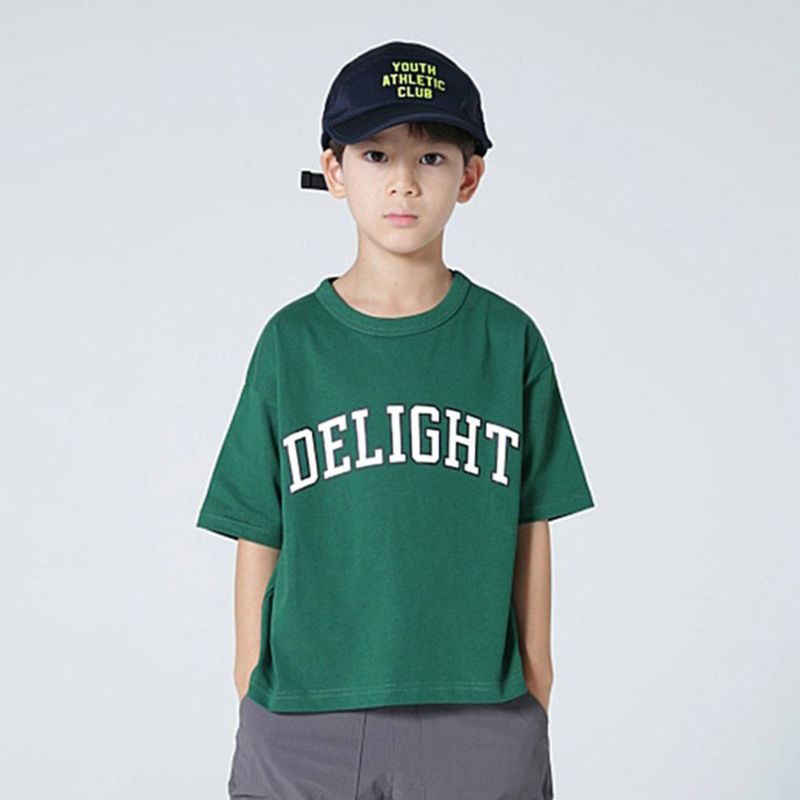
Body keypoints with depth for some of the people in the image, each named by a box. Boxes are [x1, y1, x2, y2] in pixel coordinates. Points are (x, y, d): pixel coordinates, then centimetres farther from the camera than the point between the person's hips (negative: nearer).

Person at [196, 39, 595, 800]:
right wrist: (251, 701, 2)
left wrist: (536, 703, 6)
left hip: (478, 717, 1)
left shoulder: (508, 339, 0)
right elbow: (259, 539, 1)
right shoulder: (291, 341, -1)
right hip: (303, 722, 0)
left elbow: (529, 531, 4)